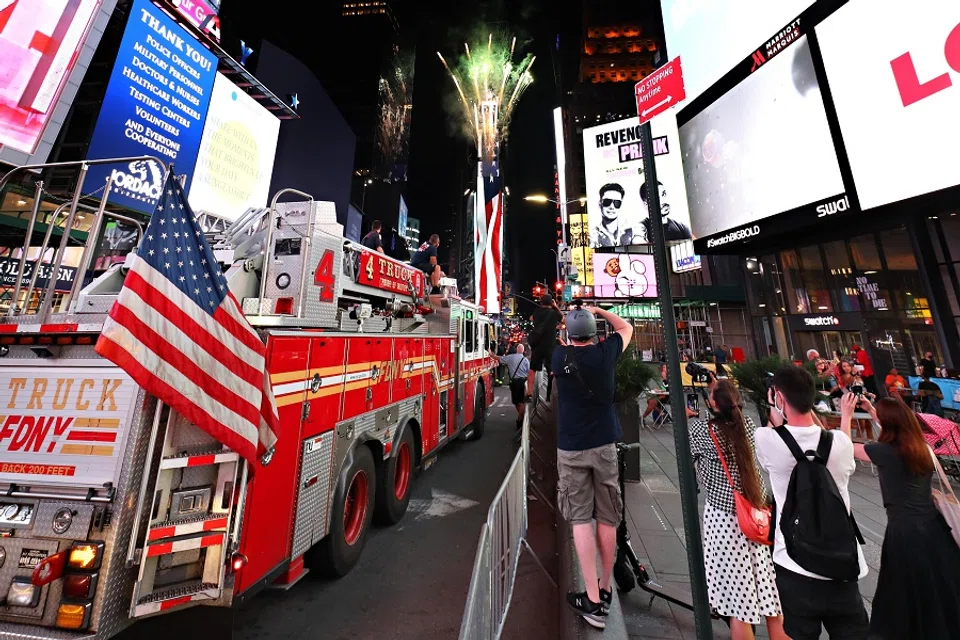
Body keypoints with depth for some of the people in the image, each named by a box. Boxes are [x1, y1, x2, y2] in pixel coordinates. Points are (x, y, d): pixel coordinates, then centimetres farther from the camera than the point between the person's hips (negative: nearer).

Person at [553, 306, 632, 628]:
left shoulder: (559, 357, -7)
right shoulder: (605, 353, -4)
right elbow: (626, 328, 16)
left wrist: (574, 318, 28)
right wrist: (599, 311, 22)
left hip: (570, 449, -1)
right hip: (604, 445, 2)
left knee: (581, 519, 8)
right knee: (607, 519, 15)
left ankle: (592, 600, 12)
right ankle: (604, 591, 32)